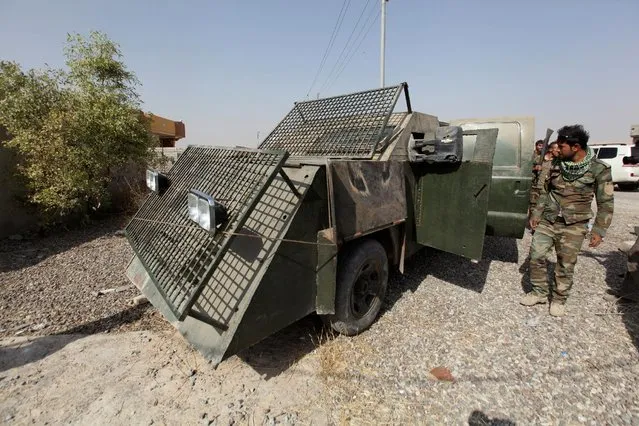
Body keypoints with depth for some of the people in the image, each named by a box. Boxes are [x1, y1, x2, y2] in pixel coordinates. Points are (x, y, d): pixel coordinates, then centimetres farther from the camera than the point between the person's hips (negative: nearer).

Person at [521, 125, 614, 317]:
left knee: (566, 265, 5)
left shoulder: (599, 169, -9)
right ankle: (540, 292, 20)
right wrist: (536, 214, 8)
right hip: (547, 221, 3)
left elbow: (606, 203, -4)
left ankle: (559, 299, 24)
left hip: (573, 226, -3)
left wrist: (599, 230, -9)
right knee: (536, 256, 2)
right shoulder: (557, 163, 1)